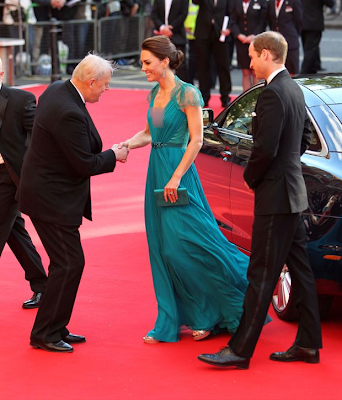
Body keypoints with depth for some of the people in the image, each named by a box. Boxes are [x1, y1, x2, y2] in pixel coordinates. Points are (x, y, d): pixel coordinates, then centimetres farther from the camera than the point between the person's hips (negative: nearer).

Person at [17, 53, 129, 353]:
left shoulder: (57, 90, 4)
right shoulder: (69, 114, -28)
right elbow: (85, 164, -21)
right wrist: (113, 156, -5)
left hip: (44, 191, 11)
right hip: (52, 199, -11)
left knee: (67, 262, 16)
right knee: (69, 264, -4)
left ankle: (56, 328, 23)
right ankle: (44, 334, 3)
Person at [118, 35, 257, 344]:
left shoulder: (188, 94, -11)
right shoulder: (154, 94, 12)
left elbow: (196, 140, -13)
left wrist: (176, 177, -18)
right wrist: (125, 145, 1)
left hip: (178, 171, -8)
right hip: (156, 173, 8)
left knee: (185, 245, -8)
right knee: (163, 250, 8)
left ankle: (209, 315, 9)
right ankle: (172, 322, 14)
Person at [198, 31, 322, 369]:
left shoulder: (272, 94, -19)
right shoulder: (294, 90, 11)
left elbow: (265, 149, -23)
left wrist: (251, 177, -6)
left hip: (275, 196, -10)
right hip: (294, 193, 10)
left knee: (262, 275, -7)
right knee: (300, 271, 12)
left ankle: (240, 349, -4)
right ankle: (308, 344, 18)